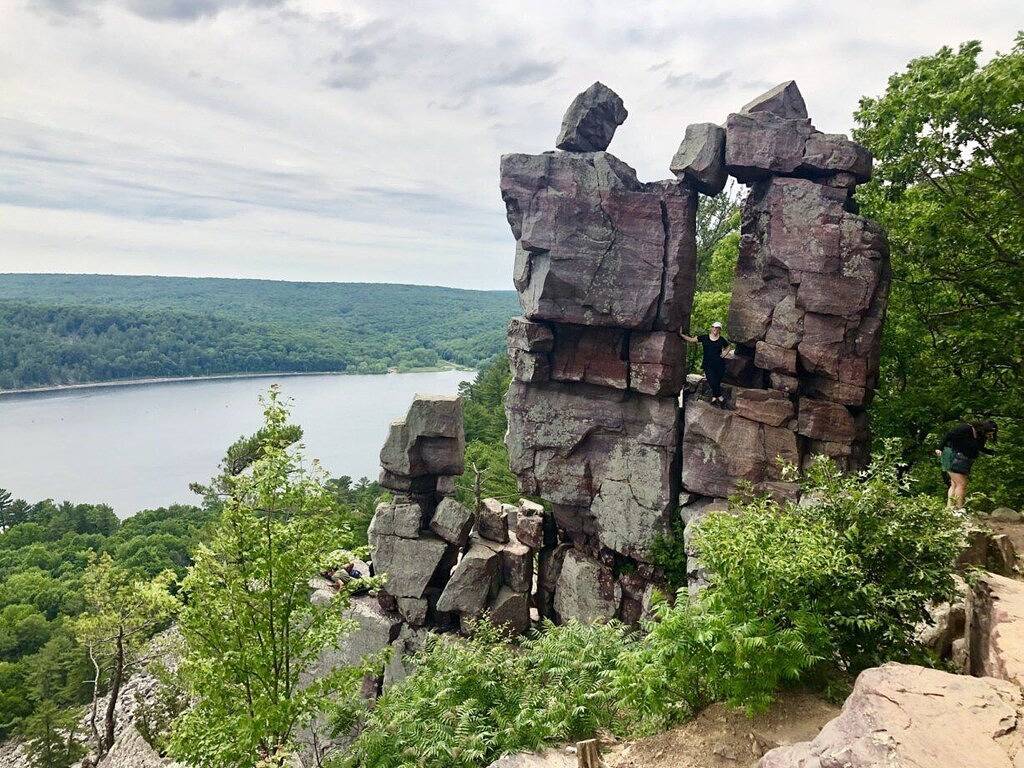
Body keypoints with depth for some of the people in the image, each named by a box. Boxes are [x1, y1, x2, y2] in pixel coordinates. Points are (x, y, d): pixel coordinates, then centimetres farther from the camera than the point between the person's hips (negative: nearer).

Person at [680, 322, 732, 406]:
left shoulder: (721, 340, 8)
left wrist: (725, 352, 7)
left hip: (719, 363, 1)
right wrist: (681, 334, 3)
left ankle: (714, 396, 19)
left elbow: (728, 346, 25)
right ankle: (719, 396, 4)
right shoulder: (704, 337, 6)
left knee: (717, 381, -2)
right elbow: (691, 339, 8)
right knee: (712, 381, -16)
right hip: (708, 364, -1)